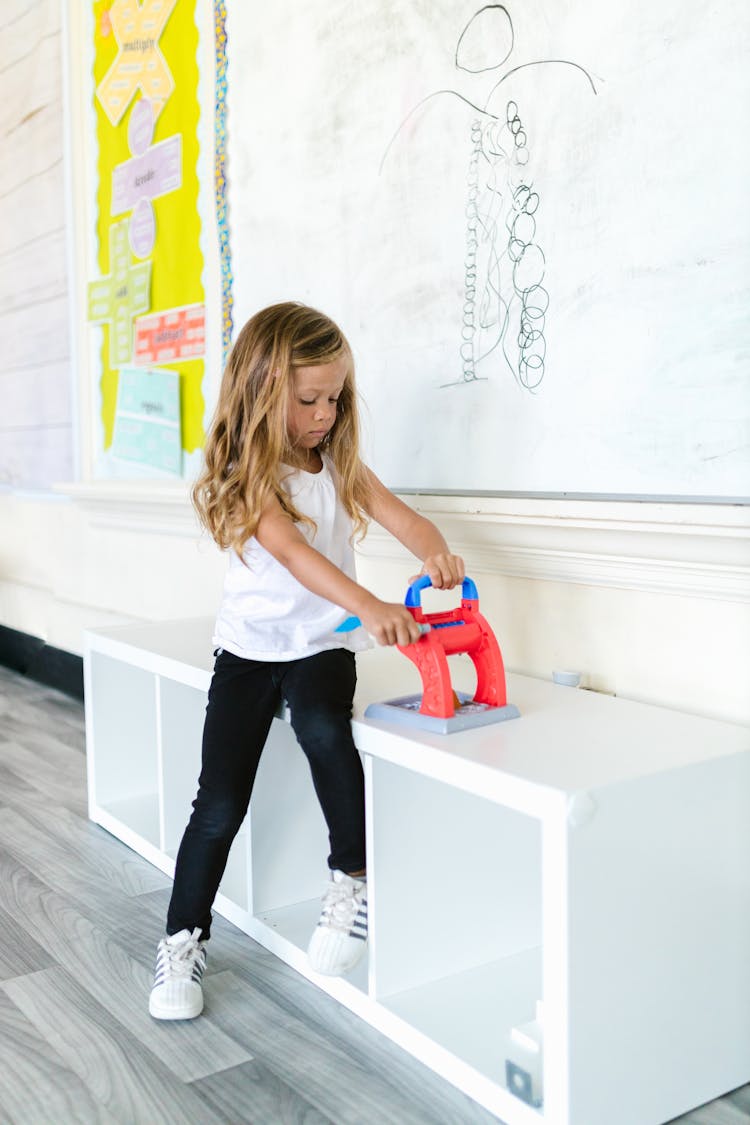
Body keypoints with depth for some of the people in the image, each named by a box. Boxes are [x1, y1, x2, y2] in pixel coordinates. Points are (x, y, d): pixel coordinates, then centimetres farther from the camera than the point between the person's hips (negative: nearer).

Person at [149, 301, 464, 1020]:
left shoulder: (340, 463, 4)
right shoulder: (246, 473, -11)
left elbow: (404, 518, -7)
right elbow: (291, 550, -26)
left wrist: (435, 554, -32)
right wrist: (368, 606, -41)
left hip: (322, 644, 2)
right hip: (249, 646, -2)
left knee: (322, 726, -31)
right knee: (220, 801, -5)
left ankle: (354, 874, -11)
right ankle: (184, 939, 14)